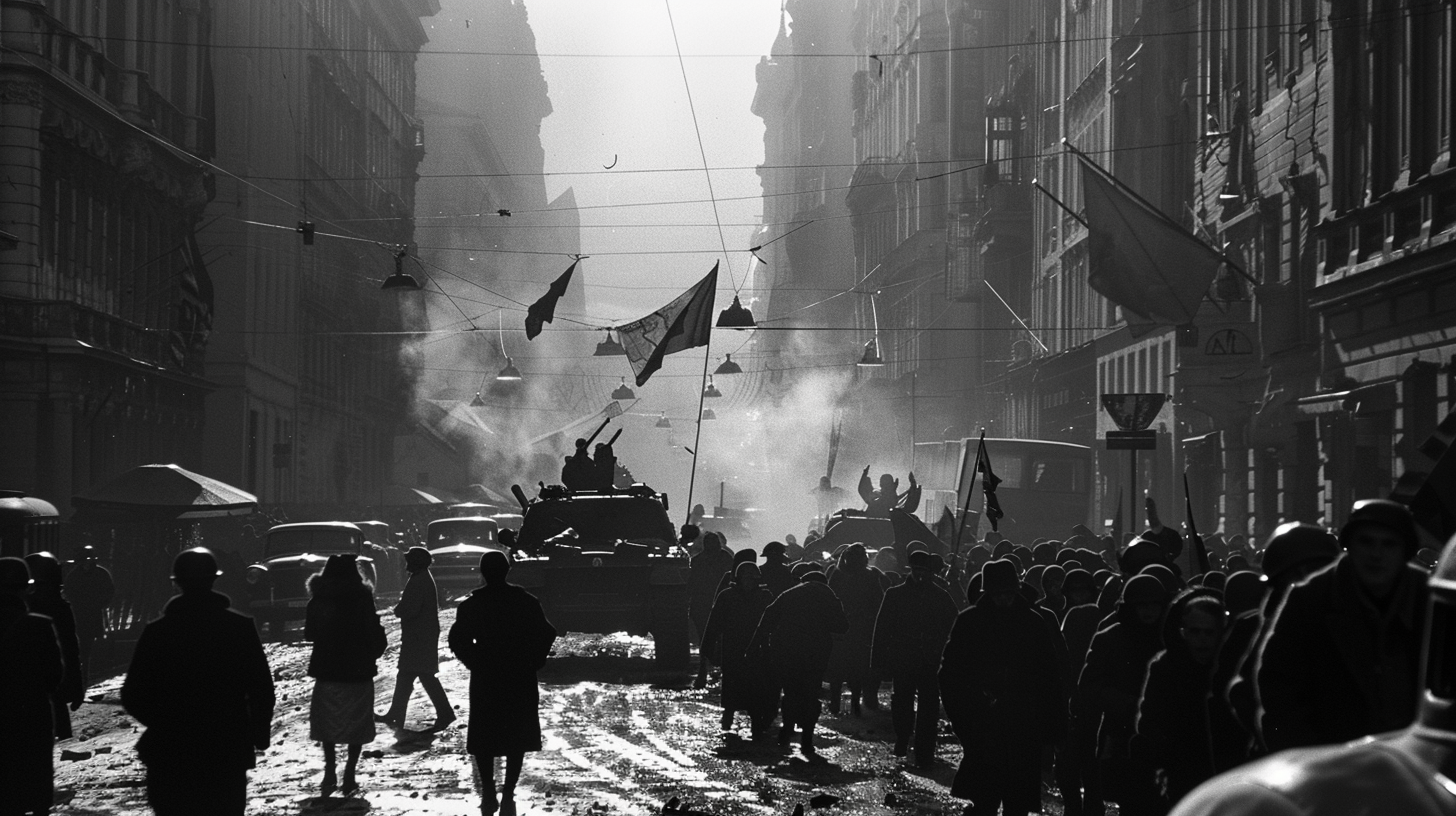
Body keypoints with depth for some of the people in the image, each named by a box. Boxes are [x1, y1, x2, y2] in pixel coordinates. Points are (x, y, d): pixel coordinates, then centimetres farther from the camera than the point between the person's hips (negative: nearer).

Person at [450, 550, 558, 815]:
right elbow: (546, 634, -5)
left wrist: (475, 663, 5)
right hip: (521, 679, 1)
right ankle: (508, 793, 9)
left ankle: (489, 793, -1)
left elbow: (458, 641, -8)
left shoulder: (471, 605, -6)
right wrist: (532, 663, 5)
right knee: (517, 737, 10)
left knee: (483, 739, 8)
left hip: (485, 679, -1)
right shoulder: (526, 601, -4)